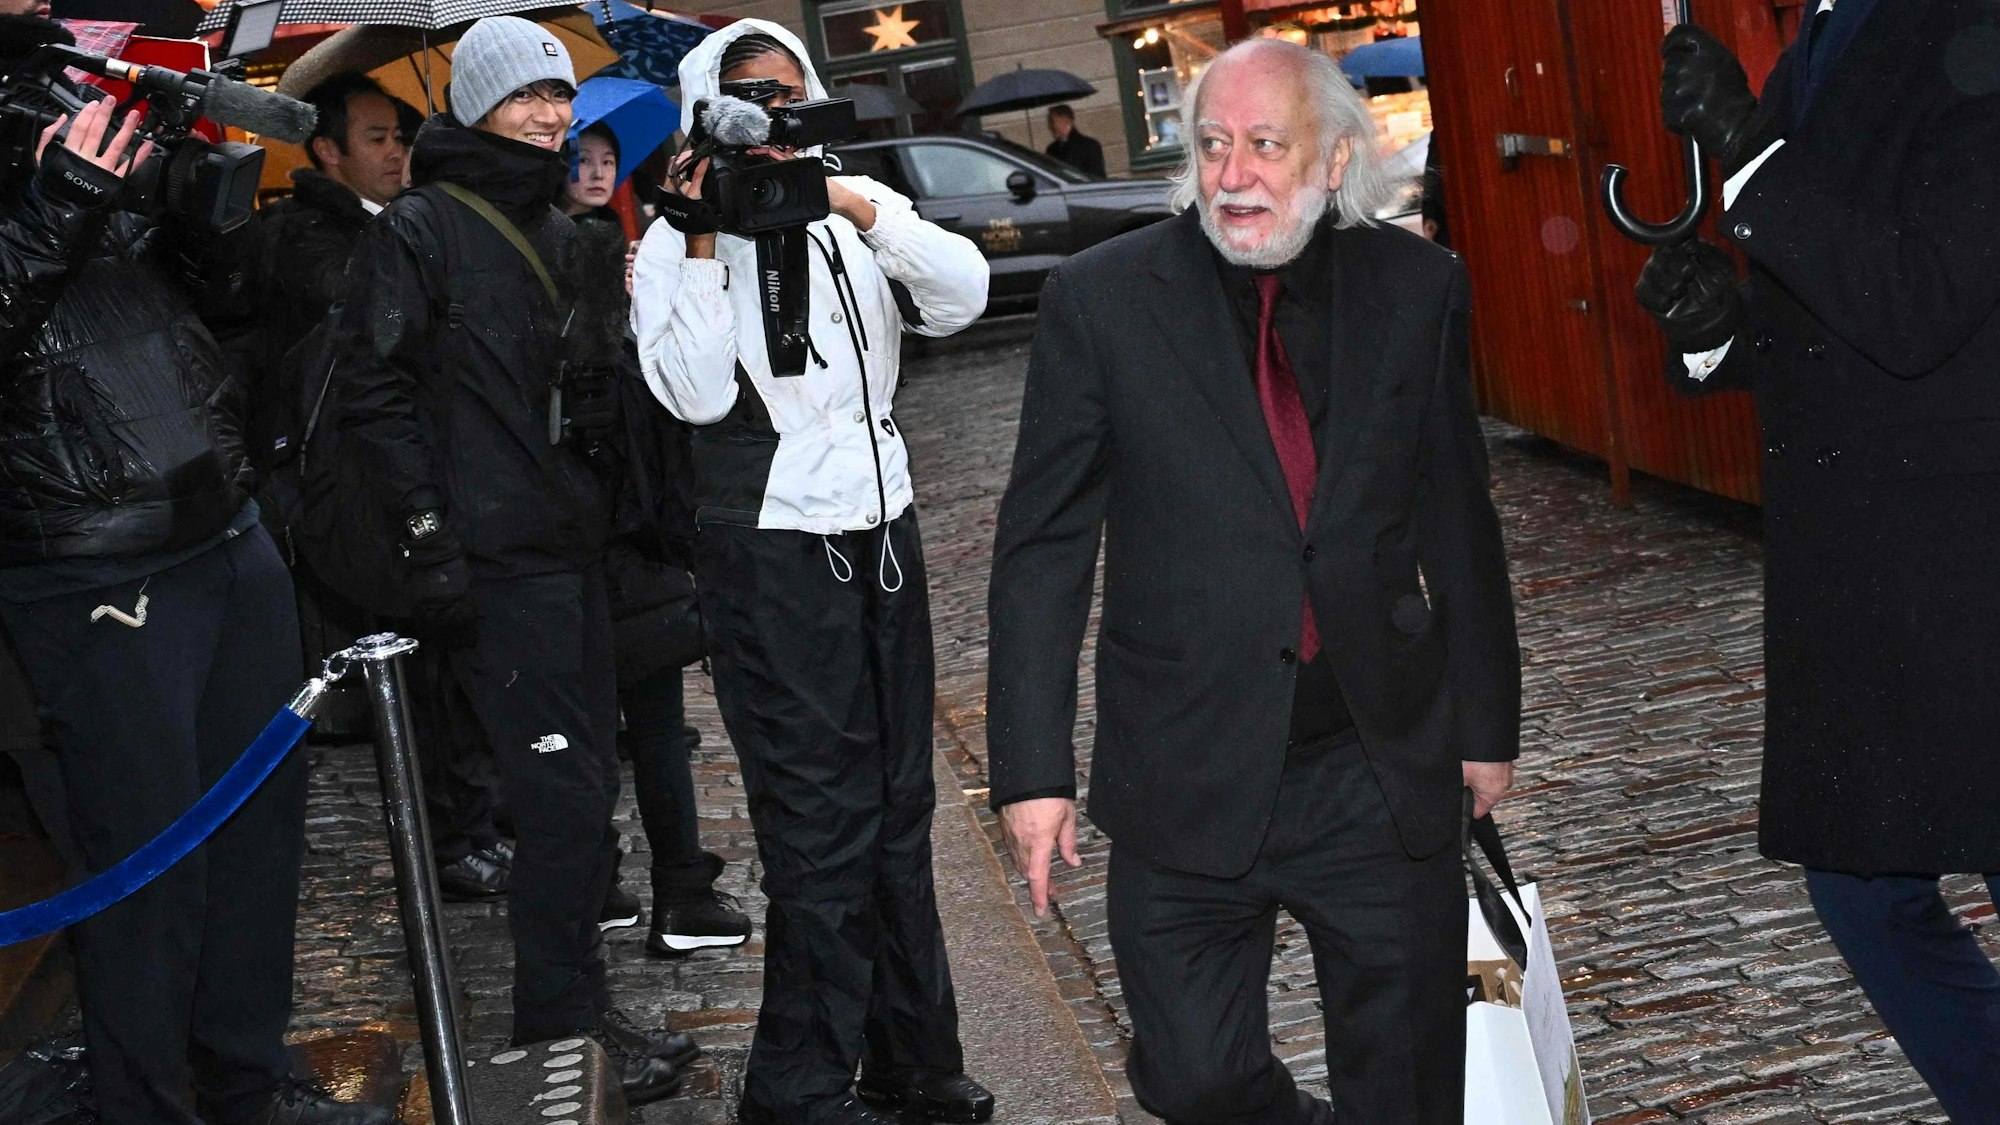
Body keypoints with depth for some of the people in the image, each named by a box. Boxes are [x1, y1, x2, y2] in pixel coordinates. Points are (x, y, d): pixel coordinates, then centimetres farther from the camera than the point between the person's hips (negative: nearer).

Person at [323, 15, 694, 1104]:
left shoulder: (560, 232, 18)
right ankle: (563, 1021, 3)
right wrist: (427, 533, -17)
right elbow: (371, 392, -12)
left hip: (572, 543, 8)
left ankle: (571, 1005, 24)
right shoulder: (418, 231, -6)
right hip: (492, 557, -8)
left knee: (583, 780, 12)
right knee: (563, 791, -9)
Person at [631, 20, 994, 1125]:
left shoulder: (854, 214, 8)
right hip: (773, 548, -5)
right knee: (820, 823, -3)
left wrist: (861, 207, -16)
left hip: (881, 529, 5)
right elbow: (696, 394, -18)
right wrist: (706, 242, -19)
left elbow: (962, 296, -6)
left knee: (899, 805, 12)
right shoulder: (676, 245, -4)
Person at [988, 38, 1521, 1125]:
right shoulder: (1099, 298, -5)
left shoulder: (1418, 288, 2)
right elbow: (1043, 546, -4)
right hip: (1188, 774, -1)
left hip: (1386, 766, 2)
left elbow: (1458, 521, 9)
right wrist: (1033, 764, -8)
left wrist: (1486, 720, 13)